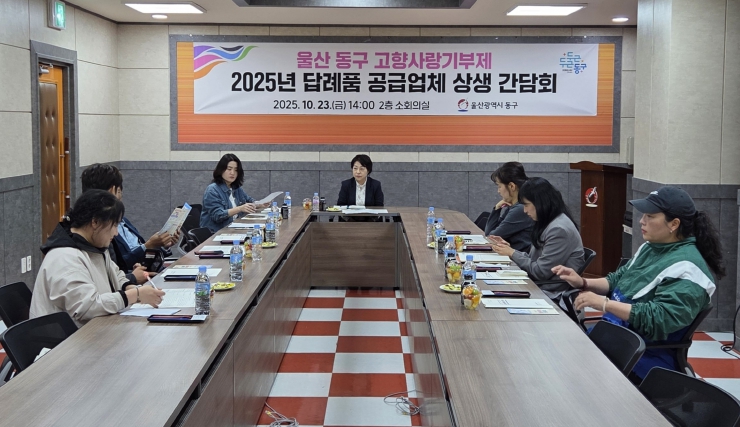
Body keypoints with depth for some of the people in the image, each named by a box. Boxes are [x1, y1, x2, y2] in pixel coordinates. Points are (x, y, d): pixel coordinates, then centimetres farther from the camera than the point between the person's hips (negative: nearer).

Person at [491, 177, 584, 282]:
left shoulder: (559, 230, -18)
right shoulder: (547, 223, 13)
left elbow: (540, 272, -16)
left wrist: (512, 253, -6)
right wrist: (509, 248, 5)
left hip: (557, 290, -9)